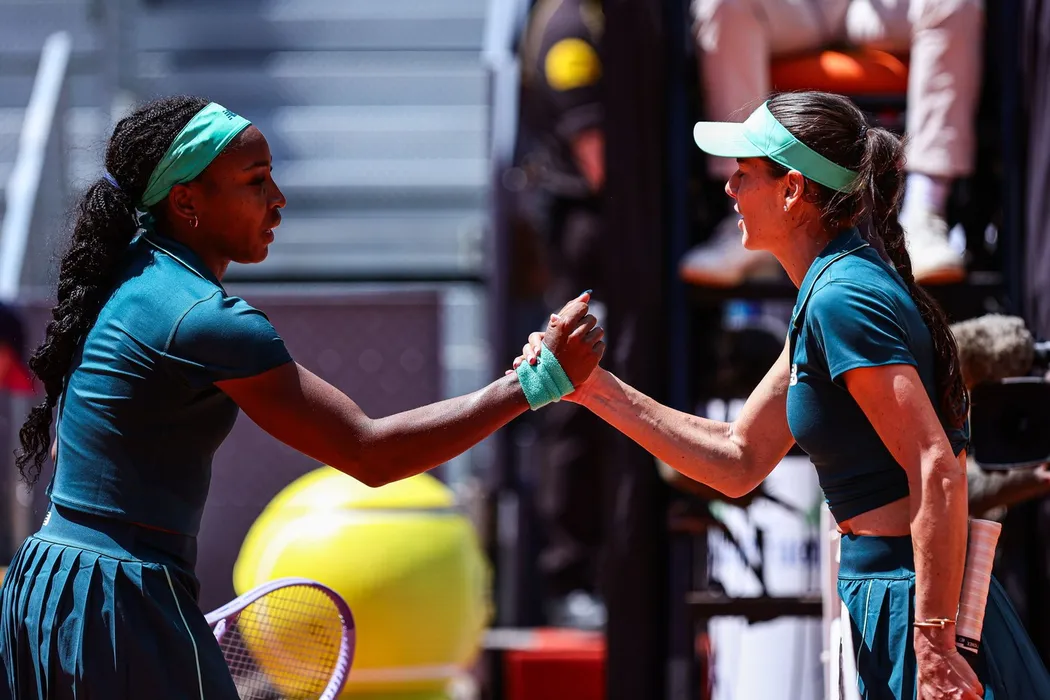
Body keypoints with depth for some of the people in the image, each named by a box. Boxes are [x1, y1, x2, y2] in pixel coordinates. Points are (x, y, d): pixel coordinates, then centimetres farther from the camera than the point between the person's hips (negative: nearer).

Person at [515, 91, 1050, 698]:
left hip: (912, 604, -10)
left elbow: (938, 471, -24)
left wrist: (934, 645, -25)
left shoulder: (842, 301, -17)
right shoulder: (831, 292, 14)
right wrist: (597, 391, 14)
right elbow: (739, 462, 18)